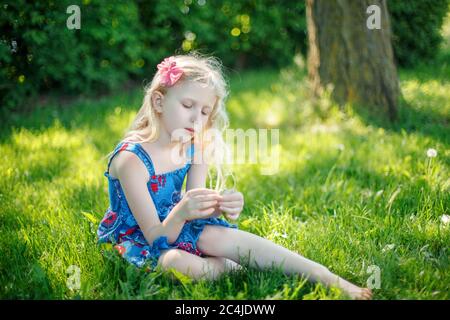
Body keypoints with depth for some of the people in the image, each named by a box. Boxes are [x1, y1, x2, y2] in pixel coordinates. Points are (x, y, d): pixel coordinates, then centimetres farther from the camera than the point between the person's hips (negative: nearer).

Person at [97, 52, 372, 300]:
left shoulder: (195, 150, -4)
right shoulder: (131, 158, -25)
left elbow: (195, 213, -10)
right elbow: (156, 237, -25)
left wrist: (219, 207, -32)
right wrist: (180, 214, -47)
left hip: (173, 227, 6)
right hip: (135, 239, -5)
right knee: (187, 266, -36)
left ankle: (333, 281, -20)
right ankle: (250, 267, -9)